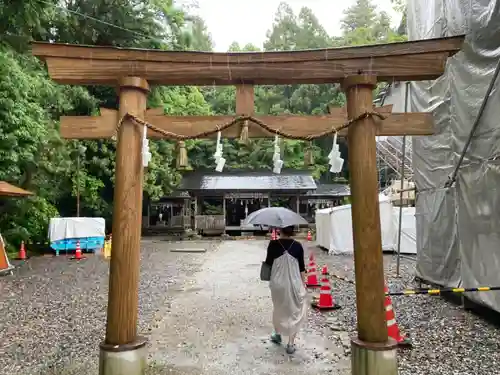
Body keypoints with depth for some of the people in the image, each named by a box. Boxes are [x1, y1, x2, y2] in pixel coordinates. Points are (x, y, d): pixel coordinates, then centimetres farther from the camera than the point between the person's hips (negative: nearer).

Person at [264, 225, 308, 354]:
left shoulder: (273, 244, -9)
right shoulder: (297, 246, -6)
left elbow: (268, 263, -2)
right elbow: (302, 267, -2)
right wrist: (303, 283, 8)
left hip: (277, 283, 1)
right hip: (294, 284, 0)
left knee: (278, 309, 23)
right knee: (294, 312, 12)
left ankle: (277, 334, 41)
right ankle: (291, 344, 13)